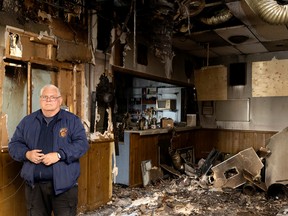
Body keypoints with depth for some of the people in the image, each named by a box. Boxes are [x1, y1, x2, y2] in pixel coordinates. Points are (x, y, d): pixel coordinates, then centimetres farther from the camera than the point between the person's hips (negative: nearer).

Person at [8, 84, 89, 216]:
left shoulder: (72, 120, 0)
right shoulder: (27, 121, 11)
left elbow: (82, 144, -9)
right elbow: (14, 144, 12)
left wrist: (59, 155, -21)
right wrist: (27, 154, -10)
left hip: (64, 184, -3)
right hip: (34, 184, 3)